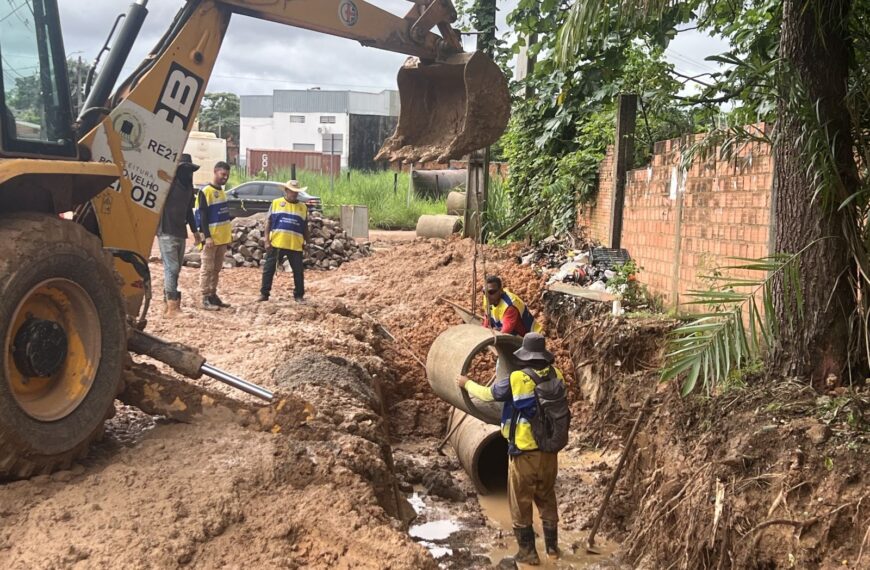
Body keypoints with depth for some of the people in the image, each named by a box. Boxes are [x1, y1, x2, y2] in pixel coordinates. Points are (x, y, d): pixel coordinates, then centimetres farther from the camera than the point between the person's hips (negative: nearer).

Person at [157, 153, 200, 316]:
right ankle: (172, 306, -12)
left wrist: (194, 230, 25)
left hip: (180, 233, 8)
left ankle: (170, 304, 18)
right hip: (167, 232, -8)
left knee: (175, 269, 11)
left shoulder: (188, 186, 13)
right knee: (171, 268, -11)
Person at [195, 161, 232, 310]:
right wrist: (207, 236, -20)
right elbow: (202, 216, -15)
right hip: (211, 238, -8)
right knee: (207, 269, -4)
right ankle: (205, 299, -1)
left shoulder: (222, 191, 14)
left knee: (216, 269, 13)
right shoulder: (205, 191, -11)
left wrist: (228, 233, 18)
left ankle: (213, 295, 20)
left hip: (222, 237, 8)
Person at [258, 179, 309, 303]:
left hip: (295, 246, 1)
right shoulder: (276, 203, 3)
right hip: (276, 243, -1)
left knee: (298, 271, 4)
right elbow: (268, 222, 3)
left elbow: (305, 228, 14)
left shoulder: (303, 207, 9)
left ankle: (299, 295, 15)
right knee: (269, 269, 3)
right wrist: (267, 240, -4)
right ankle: (264, 294, 13)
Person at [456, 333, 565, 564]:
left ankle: (528, 552, 18)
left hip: (524, 453, -5)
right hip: (549, 451, 5)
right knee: (547, 498, 22)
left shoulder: (516, 379, -18)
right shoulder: (556, 376, -5)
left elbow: (487, 394, -3)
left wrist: (466, 383, 17)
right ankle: (552, 547, 30)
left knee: (520, 504, 11)